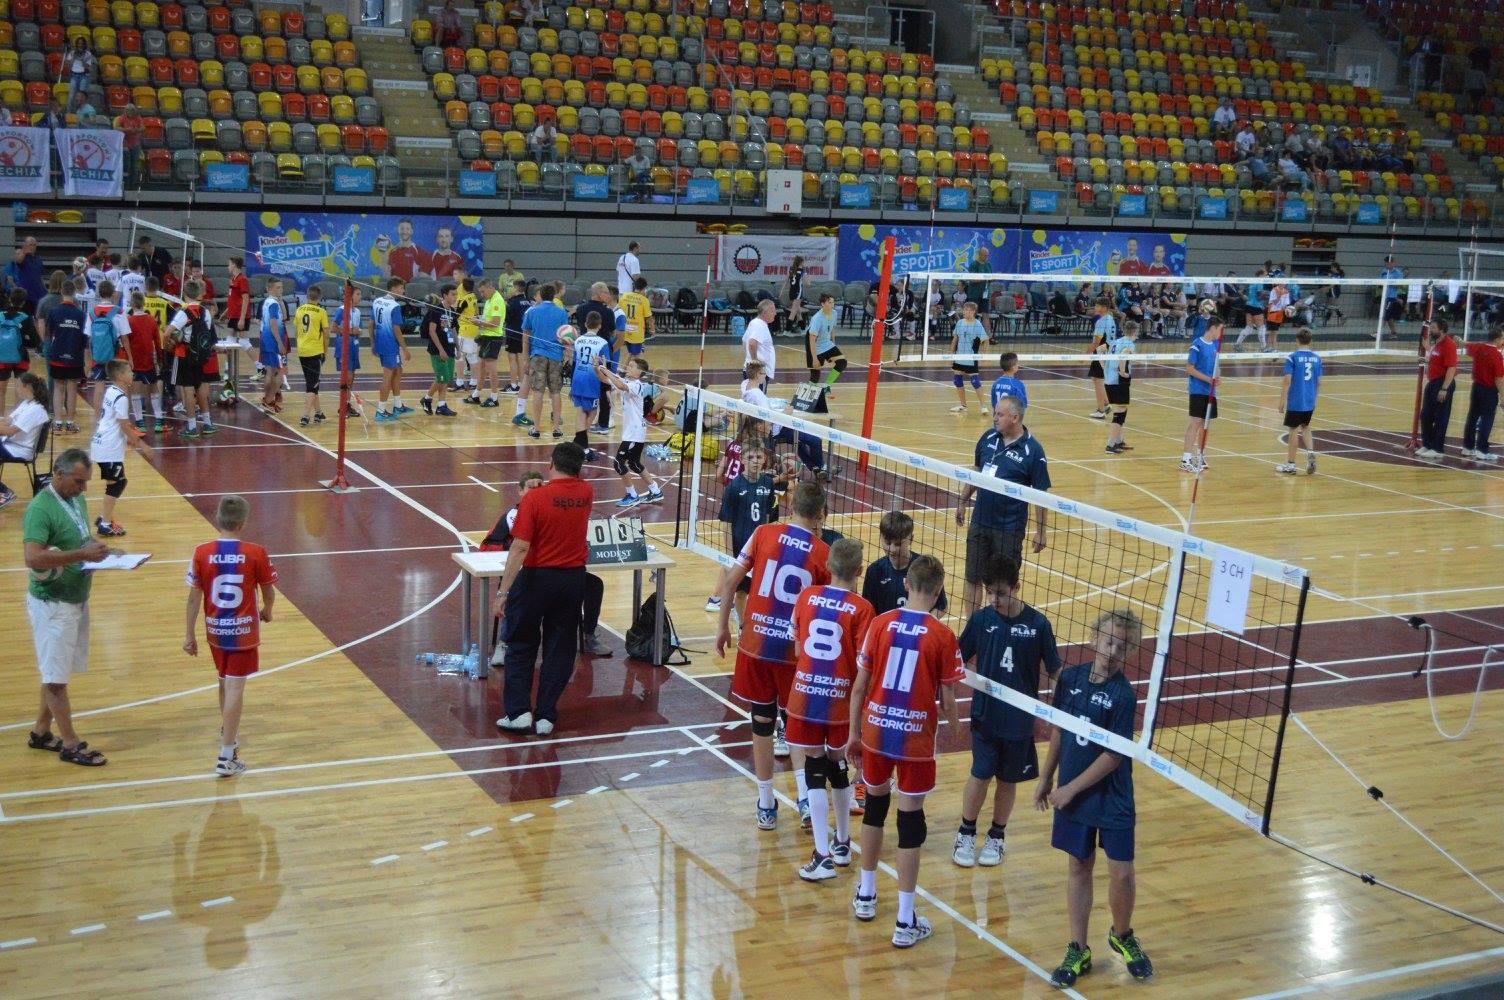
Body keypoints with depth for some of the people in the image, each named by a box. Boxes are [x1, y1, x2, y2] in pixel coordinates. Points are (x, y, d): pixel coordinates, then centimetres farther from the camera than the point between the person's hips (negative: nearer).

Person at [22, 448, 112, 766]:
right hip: (52, 604, -8)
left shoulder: (78, 500, 7)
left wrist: (96, 547, 1)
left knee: (57, 673, 17)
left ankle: (41, 732, 29)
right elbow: (33, 558, -30)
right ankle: (70, 745, 9)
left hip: (77, 598, 8)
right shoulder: (40, 508, -20)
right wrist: (81, 554, -29)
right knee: (56, 676, 2)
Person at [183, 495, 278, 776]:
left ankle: (227, 731, 47)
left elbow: (194, 597, -5)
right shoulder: (256, 553, -13)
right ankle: (226, 757, -6)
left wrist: (190, 635, 4)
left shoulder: (202, 553, -8)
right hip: (244, 631, -3)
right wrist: (266, 611, 21)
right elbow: (269, 593, -1)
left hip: (215, 630, 3)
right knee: (235, 689, -2)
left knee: (225, 682, 24)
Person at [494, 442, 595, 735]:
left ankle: (519, 711, 7)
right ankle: (546, 716, 10)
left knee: (521, 646, 11)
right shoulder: (587, 493, -3)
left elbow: (520, 548, -19)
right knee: (560, 649, 10)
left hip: (536, 578, -3)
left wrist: (504, 591, -17)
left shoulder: (535, 497, -15)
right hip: (573, 579, 3)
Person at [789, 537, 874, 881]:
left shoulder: (807, 597, -1)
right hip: (841, 698, -1)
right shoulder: (861, 610, -10)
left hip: (805, 694, 1)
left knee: (815, 770, 3)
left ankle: (823, 856, -2)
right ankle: (842, 844, 32)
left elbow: (798, 647, 8)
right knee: (837, 765, 17)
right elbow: (864, 665, -11)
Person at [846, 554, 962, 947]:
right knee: (911, 819, 4)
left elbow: (859, 686, 0)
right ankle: (905, 921, 7)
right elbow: (947, 699, -7)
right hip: (916, 737, -3)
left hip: (875, 730, 3)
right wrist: (954, 730, 12)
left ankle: (866, 896, 36)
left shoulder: (880, 624, -4)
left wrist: (854, 732, 11)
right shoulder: (942, 636, -11)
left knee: (875, 804, 22)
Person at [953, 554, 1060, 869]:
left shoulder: (1037, 624, -8)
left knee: (1008, 778, 11)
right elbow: (958, 662, 3)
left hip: (1020, 717, 0)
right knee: (980, 774, 1)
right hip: (985, 714, 0)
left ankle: (997, 837, 29)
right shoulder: (981, 619, -6)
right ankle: (966, 834, 20)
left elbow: (1054, 670, 0)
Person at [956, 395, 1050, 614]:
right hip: (979, 522, 5)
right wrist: (963, 501, 19)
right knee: (973, 577, 10)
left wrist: (1041, 531, -11)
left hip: (1009, 528, -5)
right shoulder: (988, 438, 3)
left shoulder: (1033, 451, -13)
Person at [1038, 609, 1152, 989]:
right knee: (1078, 868, 11)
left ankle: (1122, 935, 32)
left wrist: (1070, 789, -13)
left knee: (1121, 874, 3)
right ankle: (1078, 951, 22)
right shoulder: (1070, 678, -3)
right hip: (1070, 794, 4)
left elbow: (1114, 755, -16)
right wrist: (1046, 778, 11)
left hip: (1112, 799, -4)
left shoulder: (1123, 694, -17)